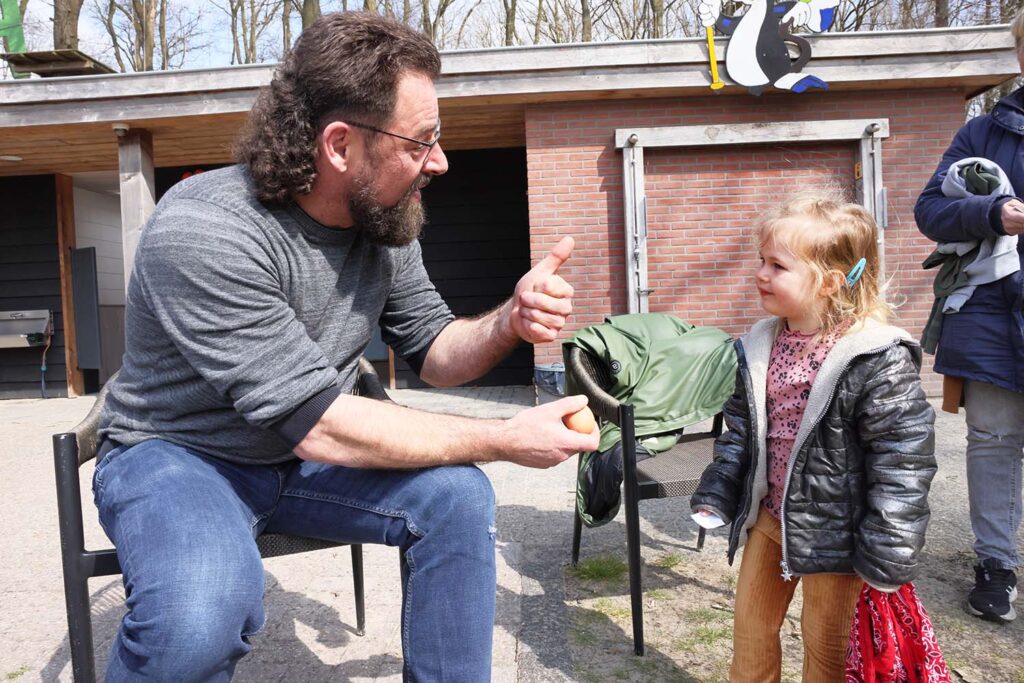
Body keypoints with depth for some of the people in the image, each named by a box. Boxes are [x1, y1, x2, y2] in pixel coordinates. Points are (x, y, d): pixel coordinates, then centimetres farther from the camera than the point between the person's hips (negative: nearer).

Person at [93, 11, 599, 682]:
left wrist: (510, 322, -23)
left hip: (302, 457, 6)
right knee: (200, 614, -34)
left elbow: (433, 352, 0)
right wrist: (506, 439, -26)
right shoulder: (200, 232, -28)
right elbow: (319, 424, -31)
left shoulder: (385, 224, -7)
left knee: (458, 495, -16)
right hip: (177, 455, -5)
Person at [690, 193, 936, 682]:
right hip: (768, 517, 6)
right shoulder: (757, 348, 0)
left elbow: (902, 456, -18)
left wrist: (886, 556, -16)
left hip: (832, 529, -6)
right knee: (750, 629, 20)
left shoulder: (878, 360, -20)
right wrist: (716, 495, 7)